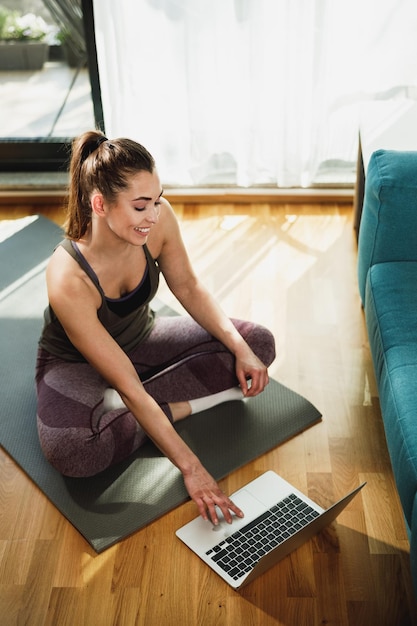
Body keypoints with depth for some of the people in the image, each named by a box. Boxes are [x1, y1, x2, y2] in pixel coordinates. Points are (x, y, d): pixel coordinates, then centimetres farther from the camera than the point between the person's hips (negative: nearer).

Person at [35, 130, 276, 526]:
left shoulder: (159, 220, -24)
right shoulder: (68, 280, -38)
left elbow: (188, 289, -5)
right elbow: (128, 388, -36)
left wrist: (241, 348, -18)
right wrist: (190, 468, -36)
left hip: (140, 339, 6)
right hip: (76, 364, -5)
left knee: (259, 344, -9)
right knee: (70, 451, -37)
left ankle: (113, 406, -11)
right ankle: (180, 406, -11)